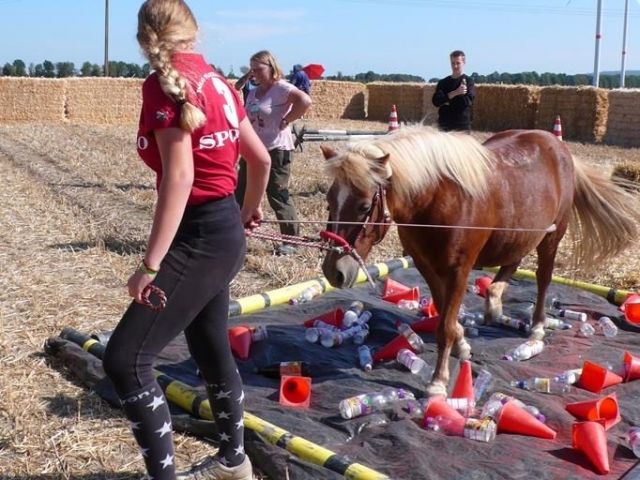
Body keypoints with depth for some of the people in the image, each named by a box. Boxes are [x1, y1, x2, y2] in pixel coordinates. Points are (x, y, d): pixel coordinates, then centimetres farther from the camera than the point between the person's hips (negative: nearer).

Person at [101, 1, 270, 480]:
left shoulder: (165, 83, -15)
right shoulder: (215, 80, 8)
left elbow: (179, 176, -25)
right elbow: (261, 158, 15)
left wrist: (151, 264, -25)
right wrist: (250, 210, 33)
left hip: (199, 237, -9)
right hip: (223, 231, 9)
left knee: (125, 359, -7)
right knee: (210, 347, 22)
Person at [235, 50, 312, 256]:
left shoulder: (281, 88, -11)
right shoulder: (253, 93, 14)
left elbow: (305, 101, -27)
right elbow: (246, 119, 26)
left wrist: (284, 121, -21)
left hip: (277, 150, -9)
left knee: (278, 196, -4)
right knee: (241, 193, 9)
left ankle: (291, 241, 8)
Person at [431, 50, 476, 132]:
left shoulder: (468, 81, 3)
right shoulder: (443, 82, 10)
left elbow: (467, 101, -12)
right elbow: (435, 101, -5)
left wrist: (446, 100, -6)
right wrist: (455, 93, -17)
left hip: (463, 125, -3)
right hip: (444, 125, 3)